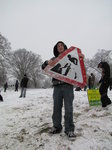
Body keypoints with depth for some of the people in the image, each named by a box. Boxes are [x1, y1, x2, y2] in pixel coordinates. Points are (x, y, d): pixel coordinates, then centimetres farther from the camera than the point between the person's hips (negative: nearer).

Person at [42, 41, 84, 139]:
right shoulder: (54, 59, 16)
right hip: (57, 86, 2)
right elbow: (43, 68, 12)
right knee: (56, 107, 7)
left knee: (68, 108, -3)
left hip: (68, 85, -2)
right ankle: (57, 127, 21)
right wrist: (47, 63, -12)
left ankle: (69, 129, 7)